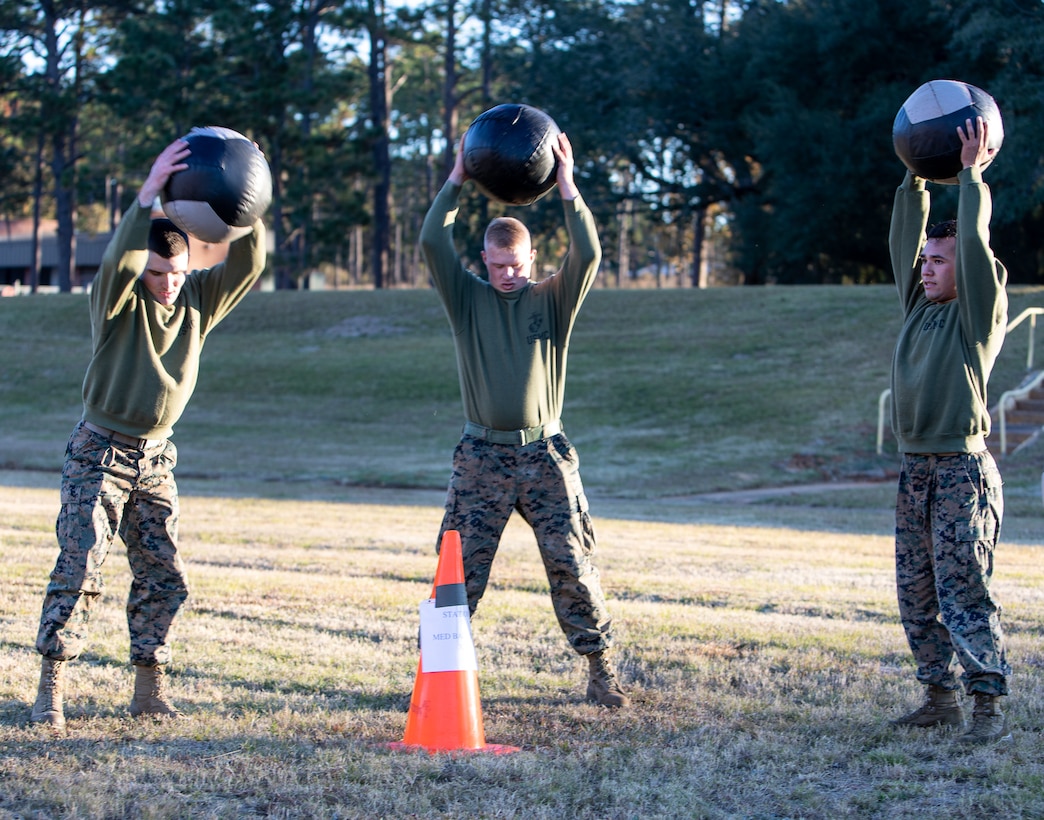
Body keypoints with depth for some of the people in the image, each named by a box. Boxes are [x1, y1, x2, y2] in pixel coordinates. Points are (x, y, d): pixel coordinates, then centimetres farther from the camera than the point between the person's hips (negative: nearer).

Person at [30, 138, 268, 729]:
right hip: (100, 453, -5)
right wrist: (150, 192, -39)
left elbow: (247, 266, -8)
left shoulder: (197, 301, 3)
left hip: (155, 460, 5)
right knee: (80, 569, -11)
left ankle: (151, 688, 13)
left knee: (165, 575, 3)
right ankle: (52, 689, -9)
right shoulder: (118, 300, -9)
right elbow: (120, 260, -31)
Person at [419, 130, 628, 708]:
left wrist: (567, 188, -12)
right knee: (461, 566, -2)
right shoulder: (467, 298, 7)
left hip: (544, 456, 0)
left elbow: (588, 254, -10)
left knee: (572, 564, -2)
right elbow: (432, 242, -6)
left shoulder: (552, 300, 6)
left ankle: (600, 669, 5)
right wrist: (456, 182, -7)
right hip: (481, 458, 0)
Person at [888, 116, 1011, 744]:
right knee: (917, 593, 8)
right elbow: (904, 242, 14)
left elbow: (975, 244, -11)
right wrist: (916, 180, 13)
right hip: (915, 470, 7)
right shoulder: (920, 308, 15)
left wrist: (972, 174, -4)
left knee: (964, 590, -11)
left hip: (963, 469, -7)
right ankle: (941, 697, 16)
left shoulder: (980, 314, -3)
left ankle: (989, 705, -9)